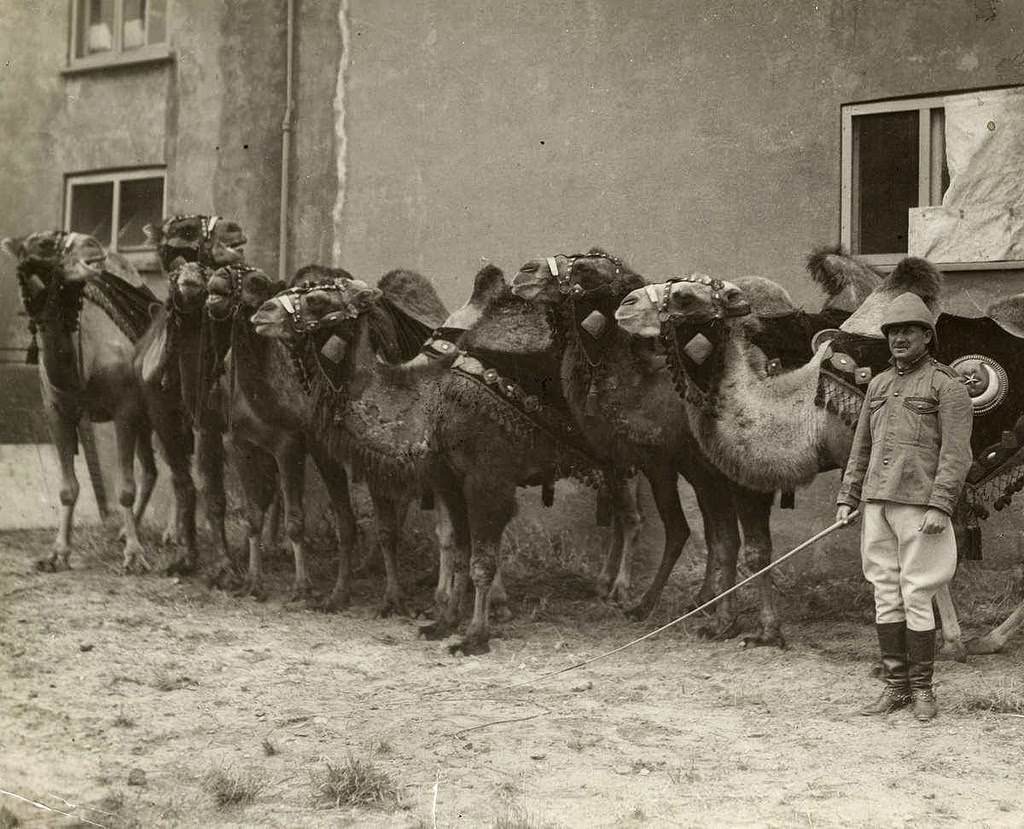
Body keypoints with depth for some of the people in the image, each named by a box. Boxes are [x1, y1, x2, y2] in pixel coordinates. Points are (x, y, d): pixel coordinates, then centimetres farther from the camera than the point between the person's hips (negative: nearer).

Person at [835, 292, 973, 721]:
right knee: (885, 595, 6)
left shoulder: (947, 385, -3)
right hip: (877, 504, 6)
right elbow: (861, 447, 20)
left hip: (918, 505, -6)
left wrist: (940, 507, -19)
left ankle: (921, 689, 6)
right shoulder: (879, 385, 16)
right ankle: (895, 686, 13)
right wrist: (847, 499, 13)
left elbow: (956, 453, -11)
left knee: (916, 596, -5)